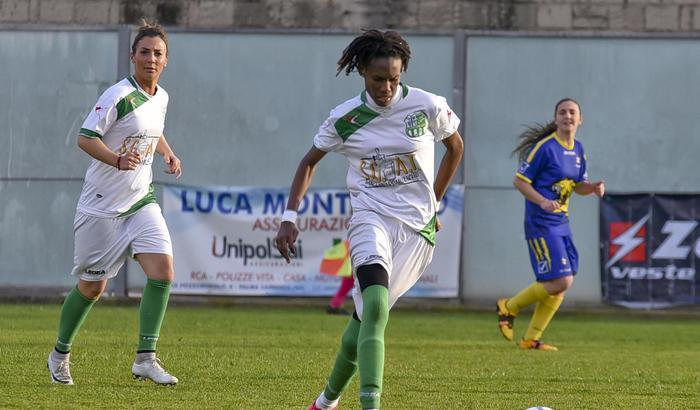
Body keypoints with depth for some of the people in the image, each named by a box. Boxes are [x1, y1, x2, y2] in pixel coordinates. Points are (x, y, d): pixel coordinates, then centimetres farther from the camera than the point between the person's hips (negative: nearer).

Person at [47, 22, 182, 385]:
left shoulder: (161, 98, 8)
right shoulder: (119, 96, -15)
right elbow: (85, 137, -18)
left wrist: (168, 153, 10)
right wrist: (118, 160, -33)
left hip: (141, 201, 6)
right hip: (102, 205, -6)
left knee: (163, 271, -13)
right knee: (92, 287, 4)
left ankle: (145, 358, -9)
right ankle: (60, 354, 26)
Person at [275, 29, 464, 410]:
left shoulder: (428, 107, -5)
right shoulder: (345, 117, -3)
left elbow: (455, 147, 14)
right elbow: (310, 161, 11)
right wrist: (289, 217, 2)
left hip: (417, 225, 1)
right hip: (371, 218, -1)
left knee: (366, 316, 0)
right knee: (375, 306, -27)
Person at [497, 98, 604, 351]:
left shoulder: (578, 150, 12)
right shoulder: (545, 147, -12)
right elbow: (519, 181, -11)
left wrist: (593, 187, 1)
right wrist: (543, 201, -24)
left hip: (561, 223, 8)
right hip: (541, 223, -8)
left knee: (561, 284, 7)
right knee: (561, 281, -15)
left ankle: (531, 339, 17)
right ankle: (509, 308, 4)